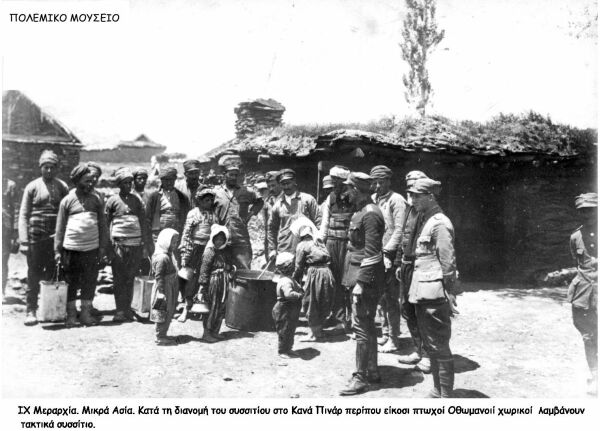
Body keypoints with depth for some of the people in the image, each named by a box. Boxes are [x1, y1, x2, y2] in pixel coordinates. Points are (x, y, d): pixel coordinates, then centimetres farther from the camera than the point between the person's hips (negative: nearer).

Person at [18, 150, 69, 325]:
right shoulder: (32, 187, 3)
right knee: (34, 275, 3)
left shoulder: (62, 187, 6)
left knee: (53, 275, 5)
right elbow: (23, 215, 1)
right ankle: (31, 310, 11)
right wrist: (23, 241, -7)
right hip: (36, 238, -1)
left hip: (57, 239, 1)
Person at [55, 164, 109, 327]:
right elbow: (60, 227, 4)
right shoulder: (67, 200, 2)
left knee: (89, 282, 6)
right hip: (71, 248, -2)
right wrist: (57, 250, 1)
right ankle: (71, 315, 16)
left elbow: (102, 224, 10)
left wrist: (103, 246, 5)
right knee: (71, 281, 6)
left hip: (92, 248, 2)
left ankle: (86, 313, 18)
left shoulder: (96, 199, 8)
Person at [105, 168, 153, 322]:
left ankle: (128, 309, 15)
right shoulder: (112, 200, 4)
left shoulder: (136, 199, 12)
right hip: (119, 244, -2)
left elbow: (143, 222, 11)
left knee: (130, 278, 7)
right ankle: (120, 311, 2)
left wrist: (147, 243, 5)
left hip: (136, 244, 2)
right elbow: (105, 223, 6)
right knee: (119, 279, -2)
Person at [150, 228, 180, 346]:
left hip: (170, 290, 10)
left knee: (168, 313, 17)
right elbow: (159, 277, -22)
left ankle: (162, 335, 28)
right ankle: (159, 337, 12)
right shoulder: (162, 258, -22)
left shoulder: (169, 255, 10)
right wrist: (161, 292, -22)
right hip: (164, 290, -10)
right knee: (163, 313, 1)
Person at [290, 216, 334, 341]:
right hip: (327, 271, 7)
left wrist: (295, 281, 12)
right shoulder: (319, 242, 15)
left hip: (314, 273, -7)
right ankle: (319, 329, 28)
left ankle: (314, 333, 12)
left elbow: (299, 266, -2)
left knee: (311, 304, 6)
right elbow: (327, 258, 15)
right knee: (323, 304, 16)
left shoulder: (302, 246, -3)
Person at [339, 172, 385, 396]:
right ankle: (372, 371, 27)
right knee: (367, 326, 16)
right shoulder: (361, 211, 13)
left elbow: (372, 253, -21)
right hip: (358, 276, 10)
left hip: (366, 279, -10)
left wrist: (361, 283, -22)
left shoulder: (370, 214, -17)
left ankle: (361, 378, 2)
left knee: (361, 327, -5)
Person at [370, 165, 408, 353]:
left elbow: (399, 230, -14)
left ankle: (393, 339, 7)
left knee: (391, 298, -2)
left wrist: (387, 252, -18)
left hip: (390, 255, -6)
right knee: (381, 297, 13)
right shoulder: (373, 199, 12)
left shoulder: (396, 200, -8)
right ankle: (386, 332, 25)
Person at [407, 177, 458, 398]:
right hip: (423, 293, 10)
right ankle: (437, 391, 29)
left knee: (439, 347, -1)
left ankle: (446, 397, 9)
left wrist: (450, 294, -16)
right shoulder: (426, 221, 15)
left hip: (434, 295, -10)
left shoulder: (439, 223, -14)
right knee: (430, 346, 17)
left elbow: (448, 262, -16)